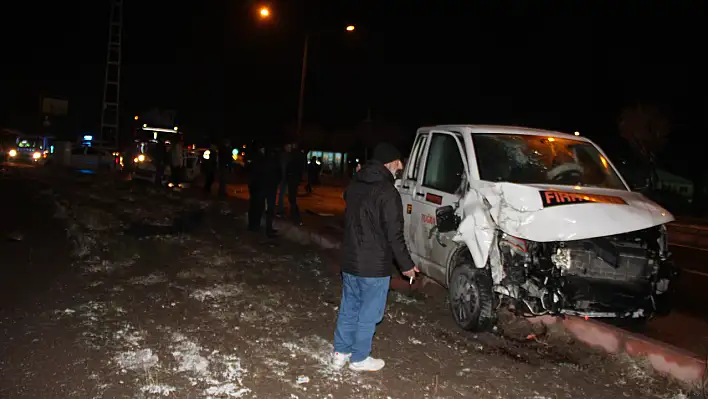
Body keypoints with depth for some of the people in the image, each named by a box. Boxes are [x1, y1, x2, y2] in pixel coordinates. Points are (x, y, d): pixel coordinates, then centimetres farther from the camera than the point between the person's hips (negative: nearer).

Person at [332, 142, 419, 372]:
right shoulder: (387, 193, -19)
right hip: (374, 266, -7)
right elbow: (394, 235, -18)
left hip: (349, 261, 8)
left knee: (348, 309, 19)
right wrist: (406, 265, -7)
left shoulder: (354, 185, 6)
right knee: (368, 314, 8)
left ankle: (340, 353, 29)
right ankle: (359, 359, 20)